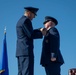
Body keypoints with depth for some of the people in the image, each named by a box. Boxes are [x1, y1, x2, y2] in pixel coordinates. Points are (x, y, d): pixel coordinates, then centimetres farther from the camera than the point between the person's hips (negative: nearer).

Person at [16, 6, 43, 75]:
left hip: (20, 51, 10)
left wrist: (39, 30, 20)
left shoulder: (20, 21, 23)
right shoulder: (26, 20, -8)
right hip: (26, 50, -10)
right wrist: (41, 33, 2)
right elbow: (31, 35, -13)